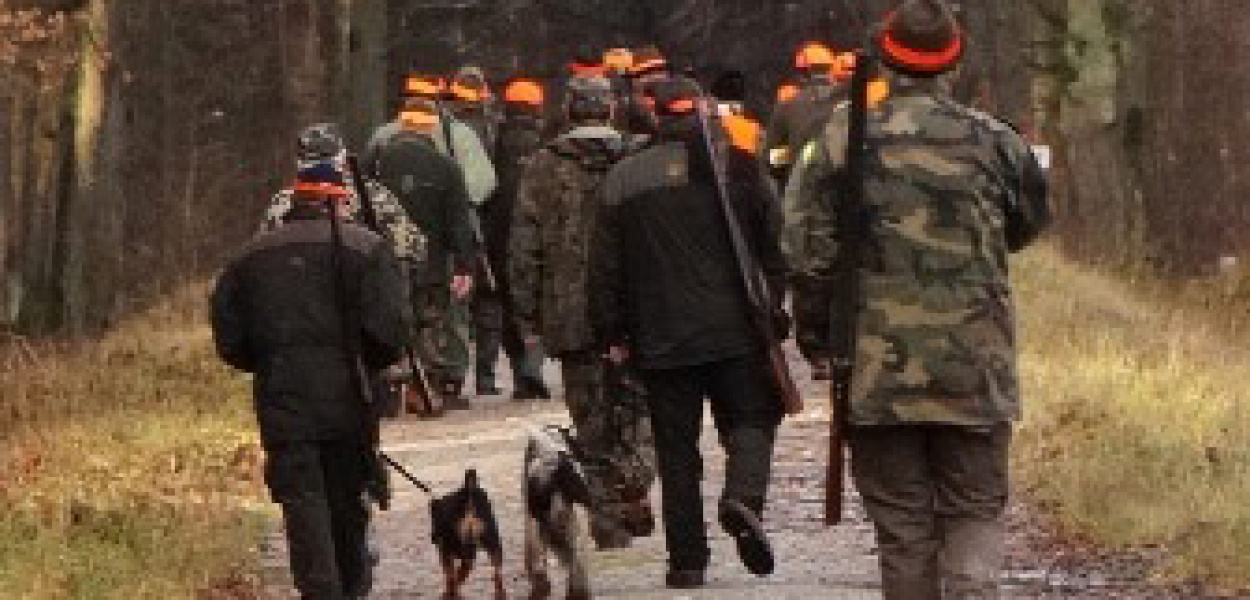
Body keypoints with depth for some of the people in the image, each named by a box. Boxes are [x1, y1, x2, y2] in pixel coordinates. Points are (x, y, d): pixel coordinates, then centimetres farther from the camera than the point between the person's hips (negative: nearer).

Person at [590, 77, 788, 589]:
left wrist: (612, 333, 13)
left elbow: (606, 267, 5)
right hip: (734, 331, -1)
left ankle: (687, 559, 5)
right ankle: (744, 495, -21)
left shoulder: (623, 180, 3)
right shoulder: (734, 167, -1)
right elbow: (773, 242, 0)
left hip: (660, 339, 1)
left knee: (677, 448, 6)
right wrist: (776, 307, 10)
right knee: (751, 419, 9)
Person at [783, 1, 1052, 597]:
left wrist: (819, 326, 12)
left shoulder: (843, 137, -3)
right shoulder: (990, 139, -1)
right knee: (975, 510, 8)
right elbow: (1032, 217, 16)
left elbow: (806, 248, -3)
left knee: (901, 523, 9)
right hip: (975, 368, 0)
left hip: (877, 366, 0)